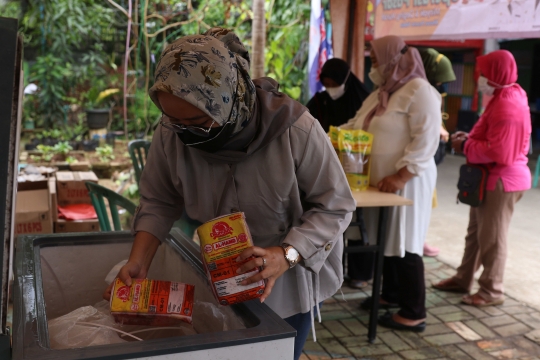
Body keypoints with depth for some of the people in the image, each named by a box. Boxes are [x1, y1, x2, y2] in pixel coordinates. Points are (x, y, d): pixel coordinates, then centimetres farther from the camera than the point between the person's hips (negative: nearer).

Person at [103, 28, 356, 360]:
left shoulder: (295, 130, -29)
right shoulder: (171, 134, -19)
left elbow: (334, 206, -19)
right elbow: (159, 203, -4)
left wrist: (287, 255, -33)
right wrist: (139, 262, -17)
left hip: (289, 282, -3)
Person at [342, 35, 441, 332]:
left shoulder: (419, 91, -12)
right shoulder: (380, 94, 16)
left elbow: (426, 140, -20)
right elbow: (354, 126, 20)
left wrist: (400, 176, -23)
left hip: (406, 182, -8)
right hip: (382, 180, 8)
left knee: (405, 245, -3)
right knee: (387, 239, 15)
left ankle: (414, 313, 6)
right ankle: (391, 294, 31)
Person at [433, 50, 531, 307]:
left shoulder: (507, 107, -23)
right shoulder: (503, 99, 12)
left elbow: (498, 153, -28)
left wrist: (465, 147, -16)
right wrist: (469, 138, 5)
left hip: (501, 181, -11)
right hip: (490, 178, 11)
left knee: (492, 237, 0)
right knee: (476, 232, 18)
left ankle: (492, 291, 13)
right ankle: (463, 279, 30)